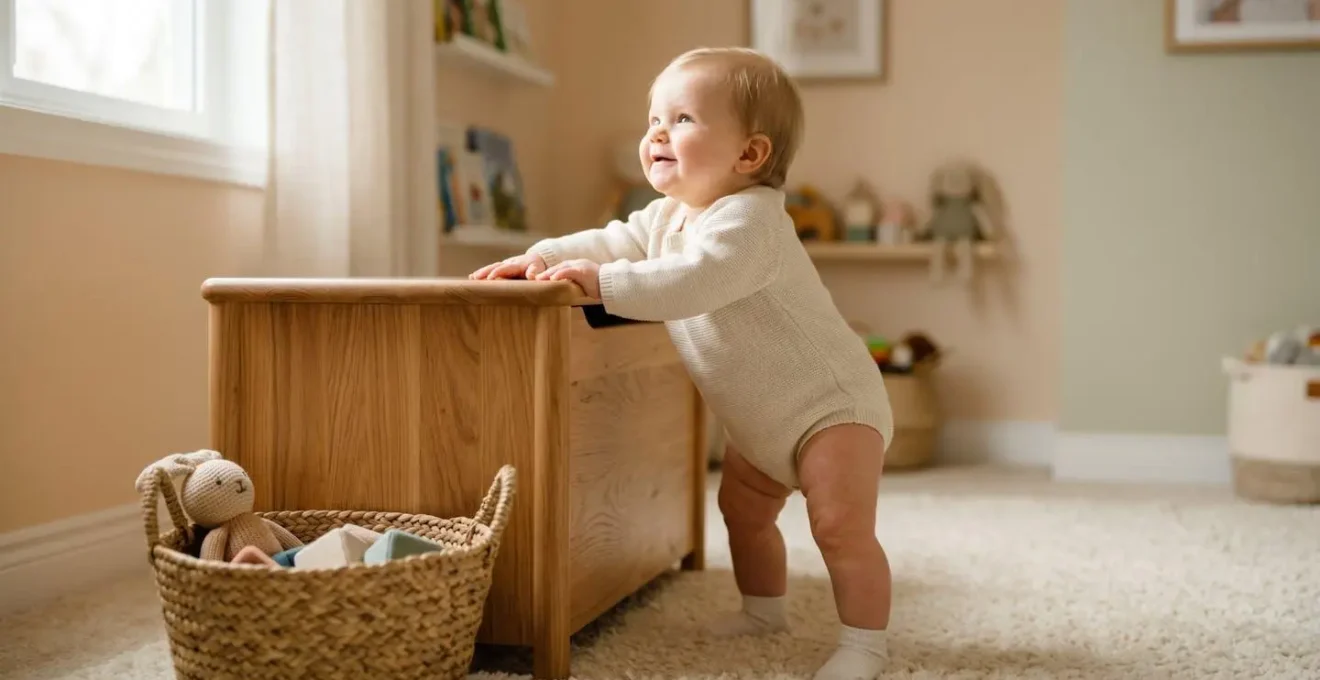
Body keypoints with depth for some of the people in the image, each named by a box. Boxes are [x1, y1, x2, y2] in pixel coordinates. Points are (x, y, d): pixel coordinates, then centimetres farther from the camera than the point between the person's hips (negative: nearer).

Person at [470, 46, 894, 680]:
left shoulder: (749, 219, -28)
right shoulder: (669, 215, 4)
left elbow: (692, 281, -41)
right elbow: (616, 241, 7)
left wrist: (602, 282, -40)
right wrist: (540, 257, -8)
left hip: (832, 405, -10)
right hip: (764, 422, 10)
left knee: (841, 527, -18)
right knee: (742, 507, 21)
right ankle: (763, 609, 39)